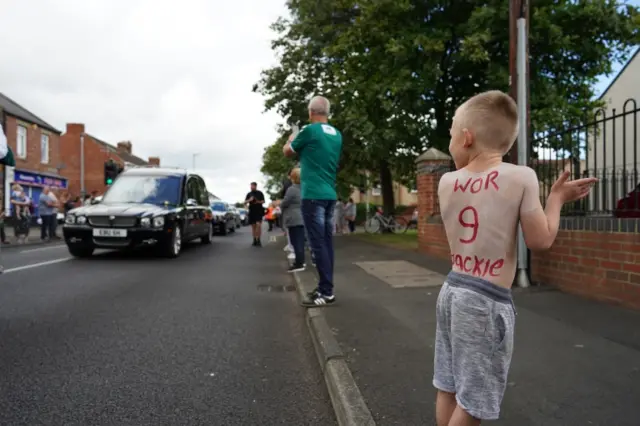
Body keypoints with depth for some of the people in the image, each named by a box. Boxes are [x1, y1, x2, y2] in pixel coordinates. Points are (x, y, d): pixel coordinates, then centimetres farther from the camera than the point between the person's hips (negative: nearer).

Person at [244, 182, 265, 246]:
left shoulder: (260, 193, 5)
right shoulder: (249, 194, 12)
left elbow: (263, 201, 6)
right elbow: (245, 202, 7)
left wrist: (259, 202, -15)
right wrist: (249, 200, -14)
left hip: (259, 211, -3)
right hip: (251, 211, 3)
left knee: (258, 224, -16)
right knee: (253, 226, 5)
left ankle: (258, 240, -8)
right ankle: (254, 240, 12)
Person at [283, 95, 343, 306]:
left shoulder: (310, 131, -8)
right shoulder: (337, 135, 12)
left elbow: (287, 152, 7)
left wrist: (291, 140, 28)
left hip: (313, 195, -7)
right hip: (330, 195, 7)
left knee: (318, 243, -6)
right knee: (326, 242, 10)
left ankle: (327, 292, -5)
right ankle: (325, 287, 16)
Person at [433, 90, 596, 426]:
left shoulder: (447, 182, 1)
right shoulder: (520, 177, -12)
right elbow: (540, 241, -8)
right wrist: (556, 198, 6)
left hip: (453, 289, 5)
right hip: (488, 299, -5)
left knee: (448, 388, 18)